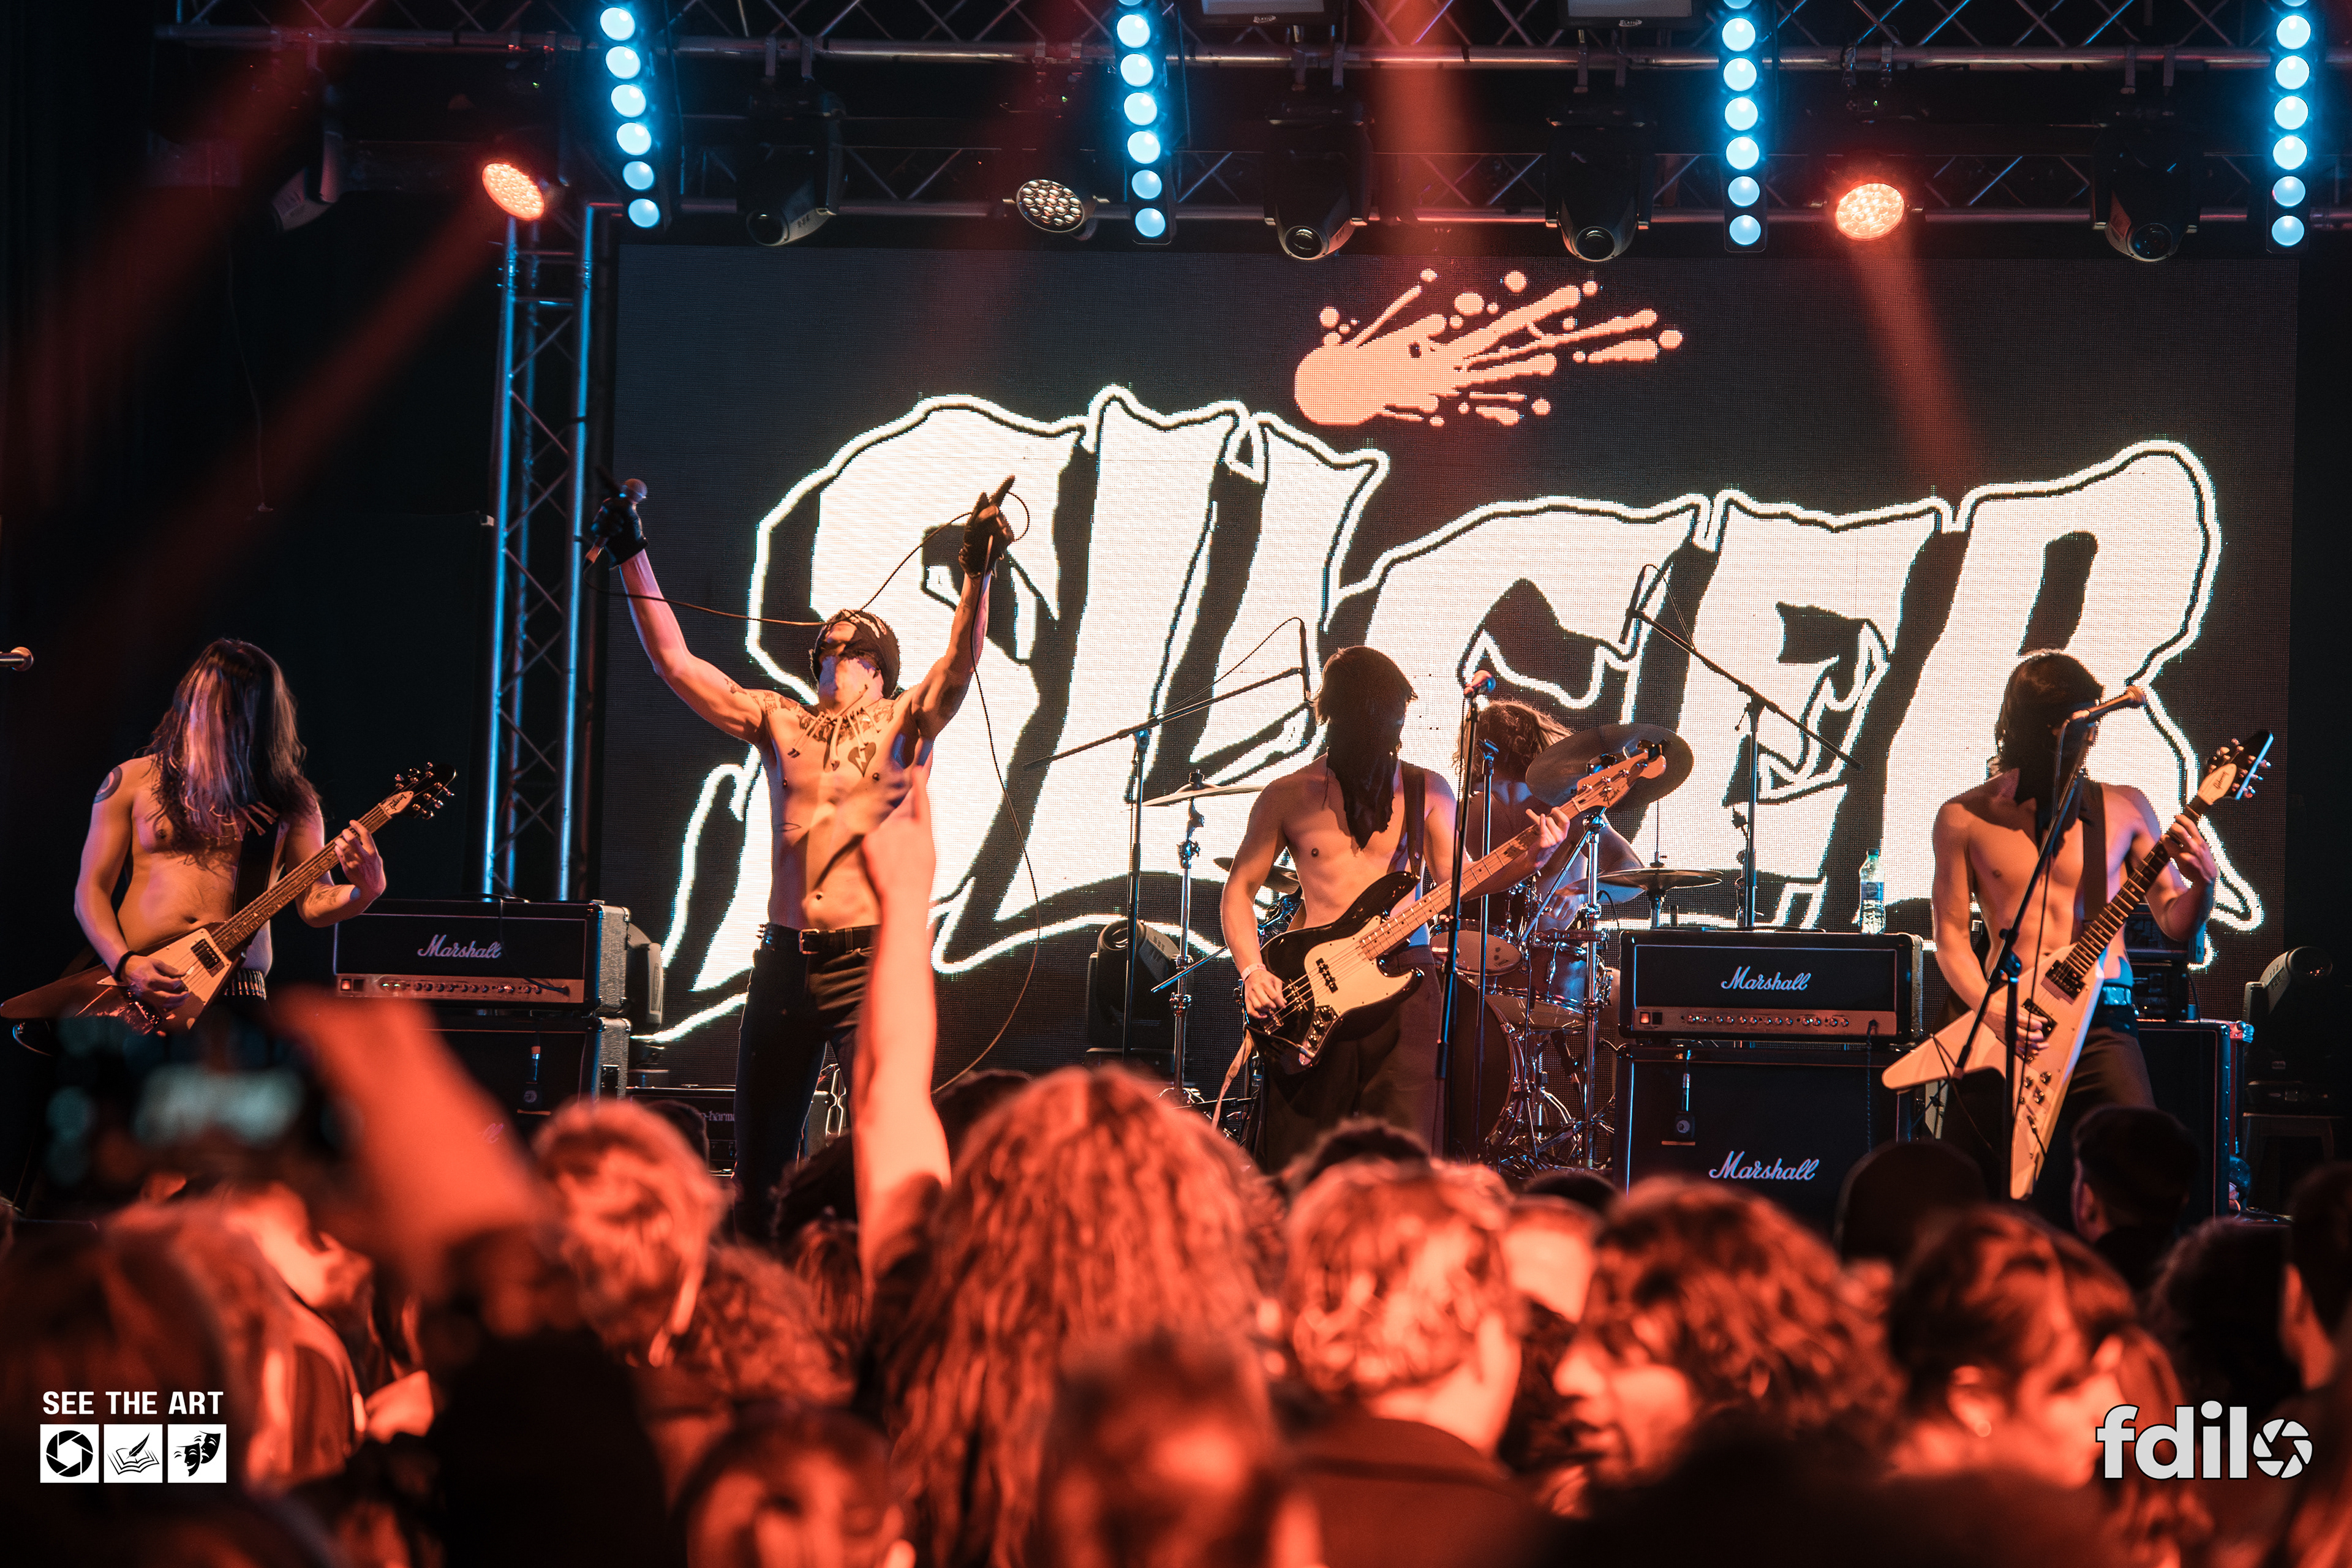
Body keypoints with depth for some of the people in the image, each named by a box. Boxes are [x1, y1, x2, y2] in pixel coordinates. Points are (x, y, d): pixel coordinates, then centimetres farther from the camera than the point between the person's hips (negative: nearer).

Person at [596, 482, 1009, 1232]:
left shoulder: (902, 725, 7)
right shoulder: (781, 724, 16)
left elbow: (958, 668, -12)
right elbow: (676, 664, 15)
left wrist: (976, 576, -28)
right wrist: (634, 561, 11)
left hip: (871, 955, -4)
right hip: (785, 958, 4)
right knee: (758, 1155, 7)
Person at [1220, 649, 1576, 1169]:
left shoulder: (1425, 791, 7)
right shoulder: (1287, 796, 4)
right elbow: (1239, 889, 9)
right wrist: (1253, 971, -6)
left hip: (1400, 980, 0)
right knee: (1293, 1171, -3)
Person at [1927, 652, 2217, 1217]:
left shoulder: (2124, 810, 8)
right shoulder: (1966, 817, 7)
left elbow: (2176, 925, 11)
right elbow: (1951, 934, 6)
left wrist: (2202, 883, -12)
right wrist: (1991, 1011, -11)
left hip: (2100, 1026, 0)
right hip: (2000, 1028, 0)